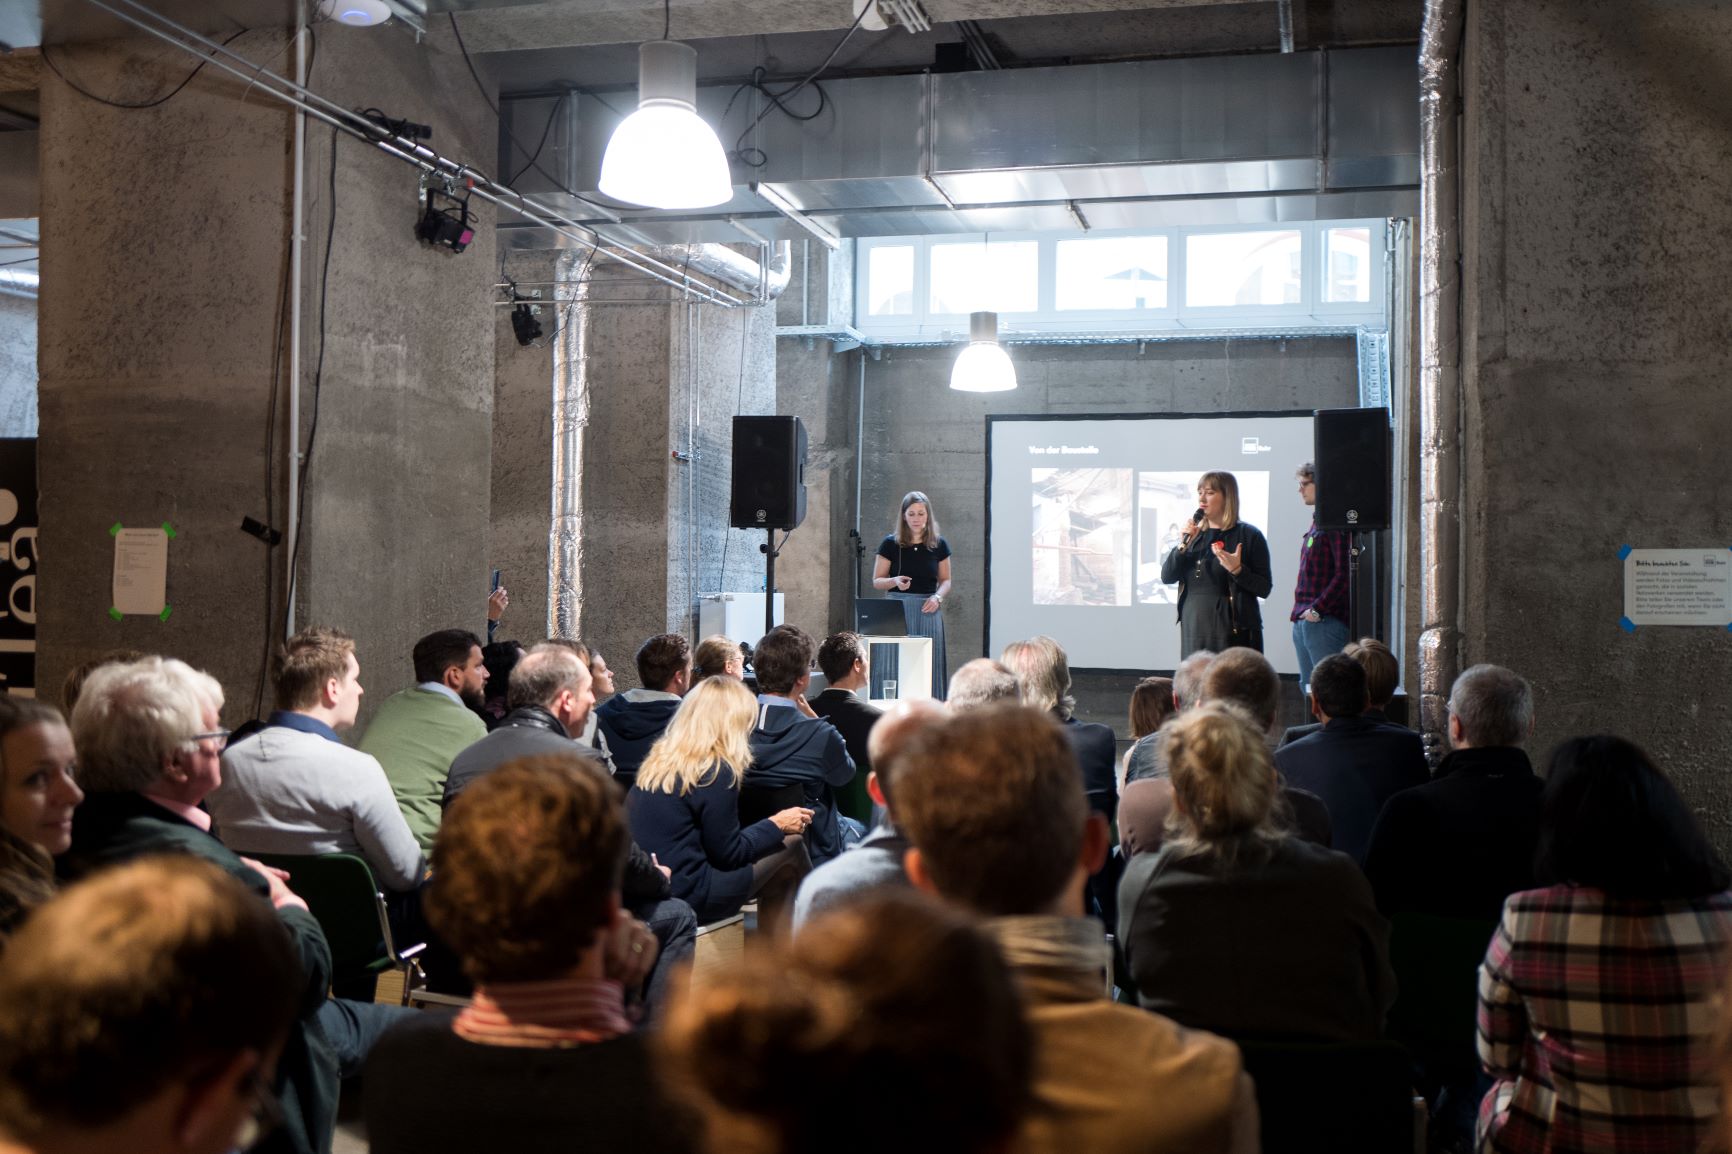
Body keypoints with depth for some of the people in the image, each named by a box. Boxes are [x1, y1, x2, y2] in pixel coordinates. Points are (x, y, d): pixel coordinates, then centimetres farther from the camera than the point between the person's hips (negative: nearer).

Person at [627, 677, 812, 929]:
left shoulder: (659, 759, 7)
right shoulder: (716, 772, -15)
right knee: (792, 845, 5)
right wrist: (777, 825, 4)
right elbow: (728, 856, -9)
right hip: (684, 898, -8)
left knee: (783, 875, 19)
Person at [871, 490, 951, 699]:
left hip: (928, 611, 2)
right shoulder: (891, 544, 2)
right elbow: (877, 581, 5)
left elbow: (945, 580, 14)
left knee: (930, 664, -2)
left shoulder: (939, 545, 7)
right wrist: (895, 582, -15)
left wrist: (938, 597, -6)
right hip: (897, 610, -1)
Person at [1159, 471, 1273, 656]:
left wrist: (1237, 570, -20)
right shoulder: (1194, 534, 13)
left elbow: (1264, 588, -5)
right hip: (1193, 630, 5)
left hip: (1234, 632, -5)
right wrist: (1182, 545, -7)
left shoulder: (1249, 535, -2)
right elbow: (1166, 577, 6)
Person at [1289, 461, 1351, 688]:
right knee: (1308, 686, 13)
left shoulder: (1335, 523, -11)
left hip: (1325, 621, -10)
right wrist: (1300, 611, 15)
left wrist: (1317, 609, -20)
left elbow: (1344, 574, -19)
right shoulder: (1316, 522, 19)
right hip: (1304, 620, 10)